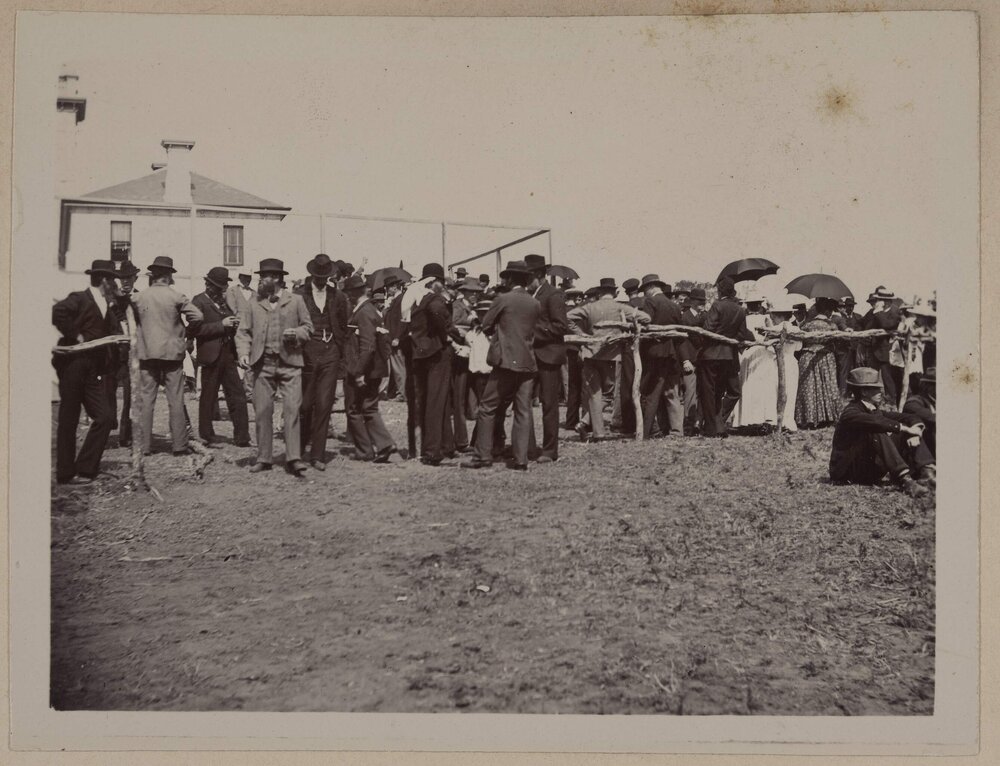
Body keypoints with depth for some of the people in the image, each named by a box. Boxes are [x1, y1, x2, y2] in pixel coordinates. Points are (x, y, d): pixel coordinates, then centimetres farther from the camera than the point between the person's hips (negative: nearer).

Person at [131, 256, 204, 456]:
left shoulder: (138, 297, 0)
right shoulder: (176, 297, -6)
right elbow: (197, 316, -9)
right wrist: (186, 333, 6)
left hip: (146, 353, 2)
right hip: (172, 353, -1)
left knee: (146, 400, 6)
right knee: (176, 400, 3)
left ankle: (144, 445, 6)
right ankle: (180, 445, 5)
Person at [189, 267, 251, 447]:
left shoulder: (223, 301, 16)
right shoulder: (199, 302, -6)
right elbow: (193, 329, -16)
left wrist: (233, 324, 4)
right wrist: (221, 325, -19)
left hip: (228, 355, 7)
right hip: (211, 357, -6)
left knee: (238, 398, 3)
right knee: (208, 399, 3)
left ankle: (241, 437, 6)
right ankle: (206, 437, 15)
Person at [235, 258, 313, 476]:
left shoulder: (296, 301, 7)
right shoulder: (253, 304, 12)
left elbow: (308, 327, 11)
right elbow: (243, 332, 10)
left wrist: (297, 333, -10)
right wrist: (243, 354, -6)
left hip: (290, 362, -2)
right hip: (263, 363, 2)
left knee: (292, 409, -9)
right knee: (262, 411, 3)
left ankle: (293, 458, -7)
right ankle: (264, 458, 12)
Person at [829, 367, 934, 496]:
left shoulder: (876, 411, 11)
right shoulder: (850, 413, -14)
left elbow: (911, 418, 6)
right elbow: (876, 422, -34)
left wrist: (915, 433, -15)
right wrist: (906, 428, -29)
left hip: (871, 468, 8)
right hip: (847, 472, -8)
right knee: (877, 433, -31)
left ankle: (927, 471, -23)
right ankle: (904, 480, -43)